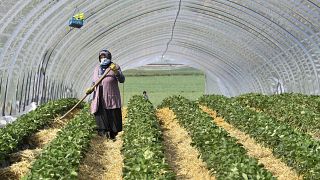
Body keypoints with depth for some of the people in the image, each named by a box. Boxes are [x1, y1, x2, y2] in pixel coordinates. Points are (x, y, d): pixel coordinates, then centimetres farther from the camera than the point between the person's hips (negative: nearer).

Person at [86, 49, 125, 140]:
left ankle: (113, 135, 19)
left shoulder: (114, 67, -3)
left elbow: (122, 80, -14)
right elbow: (95, 82, 17)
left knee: (113, 117, 3)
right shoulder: (97, 69, 12)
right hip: (100, 99, 4)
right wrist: (90, 89, -2)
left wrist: (116, 71, -31)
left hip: (111, 98, -3)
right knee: (101, 117, 1)